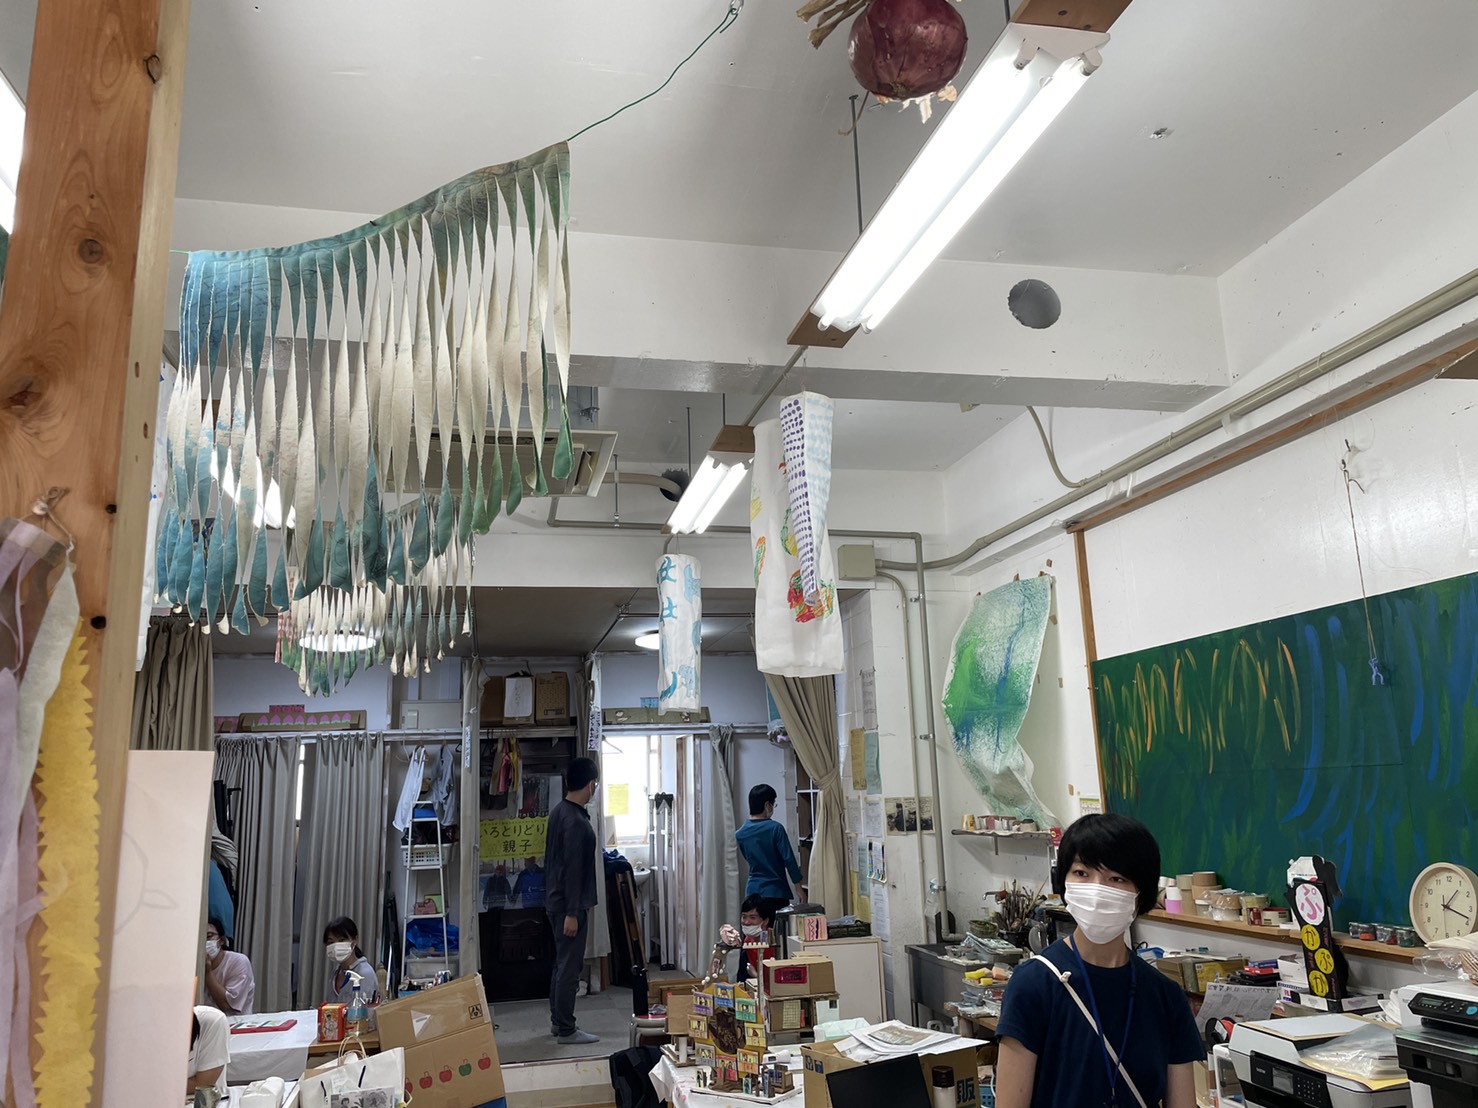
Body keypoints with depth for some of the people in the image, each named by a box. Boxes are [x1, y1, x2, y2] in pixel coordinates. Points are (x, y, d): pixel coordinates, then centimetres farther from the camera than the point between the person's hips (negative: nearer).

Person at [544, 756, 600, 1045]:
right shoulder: (576, 821, -22)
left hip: (557, 900, 10)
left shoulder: (560, 811, 8)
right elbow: (572, 869, -23)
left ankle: (557, 1021, 27)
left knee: (563, 963, 18)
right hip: (568, 904, -10)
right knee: (570, 966, -1)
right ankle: (566, 1031, 7)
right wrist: (572, 913, -21)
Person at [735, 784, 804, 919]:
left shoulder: (740, 834, 3)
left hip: (753, 892, 5)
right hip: (776, 891, -5)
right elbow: (789, 859, -14)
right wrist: (799, 886, -2)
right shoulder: (775, 828, -13)